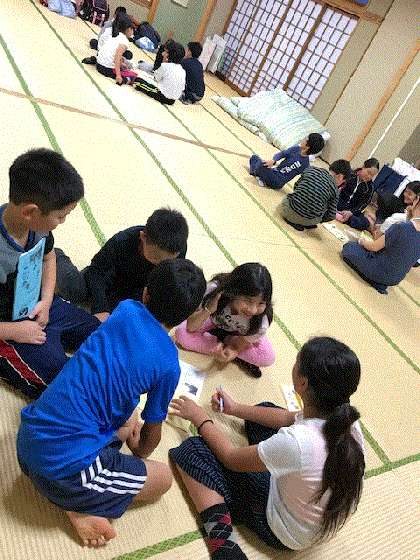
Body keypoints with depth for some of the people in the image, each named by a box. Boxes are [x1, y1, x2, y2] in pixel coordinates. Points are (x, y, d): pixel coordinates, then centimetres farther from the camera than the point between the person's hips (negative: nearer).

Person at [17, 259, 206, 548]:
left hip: (26, 441, 6)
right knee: (164, 478, 13)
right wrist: (139, 457, 27)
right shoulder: (168, 364, -11)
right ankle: (81, 507, 3)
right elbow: (152, 431, 5)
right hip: (65, 465, -6)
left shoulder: (126, 309, 0)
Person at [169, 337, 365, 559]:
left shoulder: (295, 442, -39)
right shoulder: (345, 417, -19)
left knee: (191, 450, -11)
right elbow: (290, 418, 2)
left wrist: (200, 418, -5)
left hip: (285, 535, -6)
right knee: (265, 409, 14)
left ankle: (221, 534, -14)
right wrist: (235, 409, 9)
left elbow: (232, 459, -20)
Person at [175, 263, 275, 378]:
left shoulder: (260, 322, -37)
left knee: (268, 358, -22)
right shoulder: (215, 290, -39)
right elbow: (190, 327, -30)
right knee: (181, 334, -24)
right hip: (215, 322, 1)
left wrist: (232, 350, -46)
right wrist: (209, 309, -48)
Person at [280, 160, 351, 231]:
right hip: (308, 221, -1)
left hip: (290, 211, 1)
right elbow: (331, 215, -1)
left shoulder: (311, 170, 3)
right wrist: (320, 220, 19)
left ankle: (290, 219, 10)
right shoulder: (334, 189, -2)